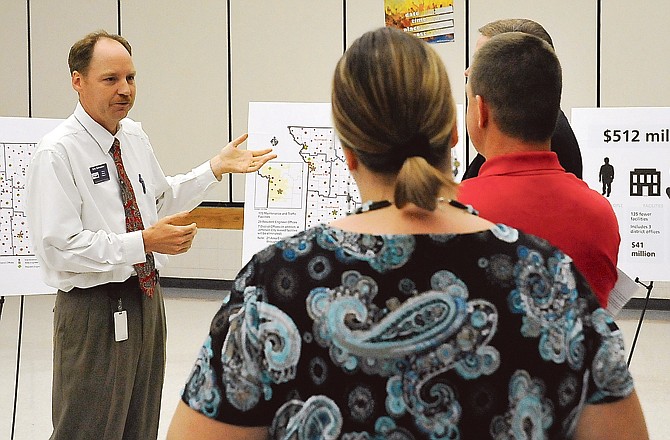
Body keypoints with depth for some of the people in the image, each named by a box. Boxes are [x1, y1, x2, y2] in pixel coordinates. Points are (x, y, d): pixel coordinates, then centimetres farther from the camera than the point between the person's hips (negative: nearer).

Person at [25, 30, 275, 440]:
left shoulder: (135, 137, 7)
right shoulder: (57, 152, -18)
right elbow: (57, 247, -23)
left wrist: (217, 168, 11)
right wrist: (143, 242, -26)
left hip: (146, 296, 8)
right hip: (95, 310, -8)